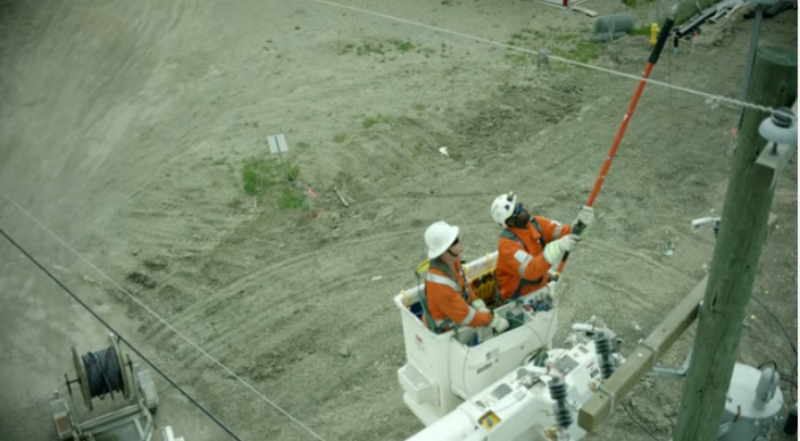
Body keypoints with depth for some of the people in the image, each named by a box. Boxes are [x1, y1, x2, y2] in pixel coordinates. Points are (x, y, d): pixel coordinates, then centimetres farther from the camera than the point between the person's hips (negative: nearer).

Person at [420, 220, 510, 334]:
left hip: (454, 318, 7)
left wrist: (481, 308, -7)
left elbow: (464, 287, 5)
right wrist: (493, 321, -16)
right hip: (444, 332, -7)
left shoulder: (453, 260, -11)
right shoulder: (440, 284, -34)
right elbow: (465, 316, -26)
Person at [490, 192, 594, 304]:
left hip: (540, 285, 7)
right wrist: (558, 247, -49)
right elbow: (530, 270, -39)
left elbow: (563, 233, -13)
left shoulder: (537, 223, -6)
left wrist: (579, 224, -35)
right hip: (518, 296, -7)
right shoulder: (507, 243, -27)